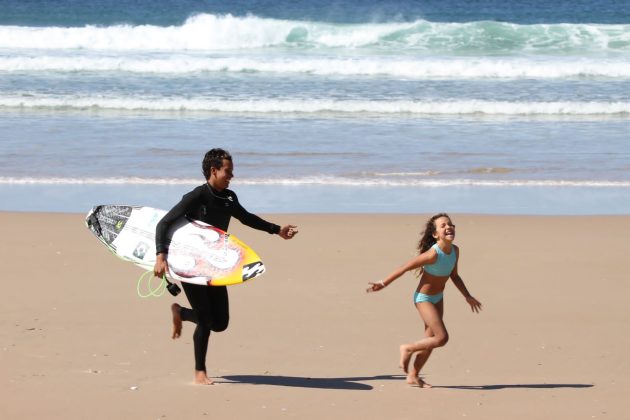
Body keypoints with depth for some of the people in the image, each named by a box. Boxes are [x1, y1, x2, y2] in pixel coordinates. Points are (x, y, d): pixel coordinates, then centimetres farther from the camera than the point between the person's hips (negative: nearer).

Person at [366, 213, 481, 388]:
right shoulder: (432, 254, -29)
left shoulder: (455, 250, -7)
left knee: (431, 341, 13)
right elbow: (405, 267, -21)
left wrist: (468, 297, 11)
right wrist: (383, 284, -16)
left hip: (438, 298, 8)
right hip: (424, 298, -8)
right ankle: (408, 349, 9)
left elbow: (454, 276, 10)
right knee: (442, 337, -14)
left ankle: (413, 376, 27)